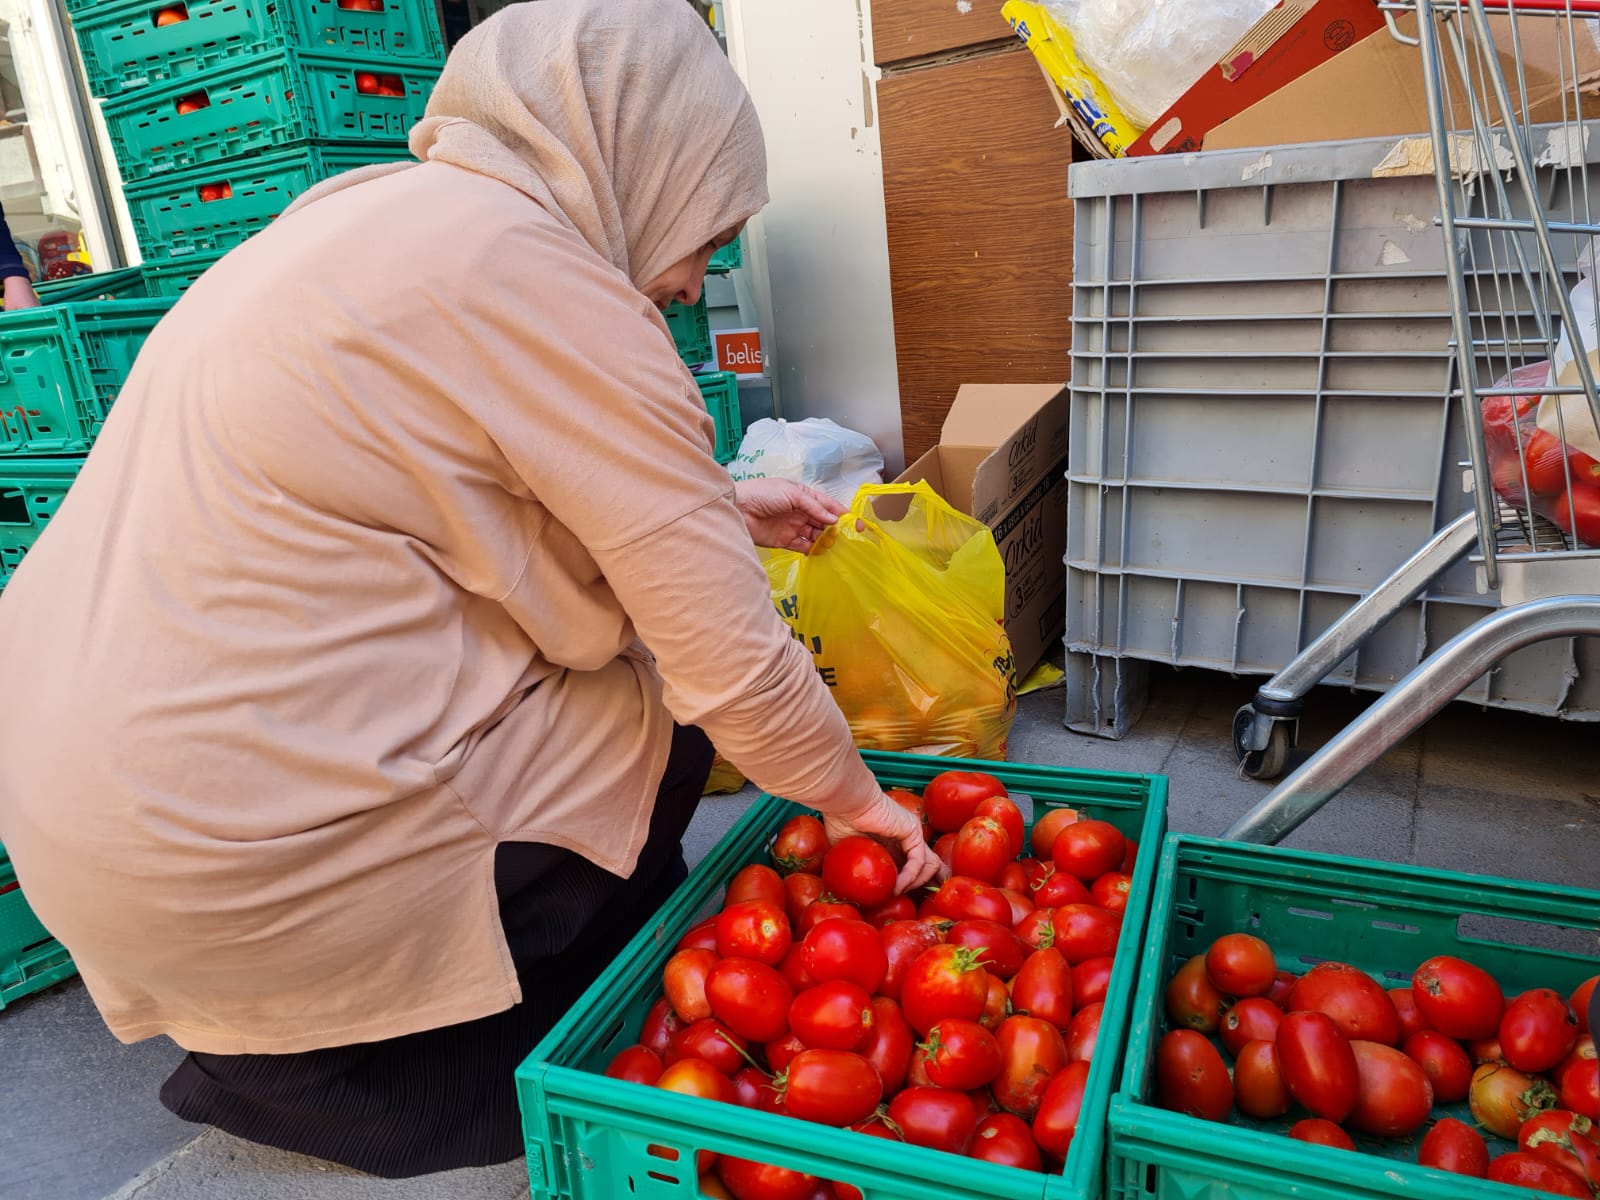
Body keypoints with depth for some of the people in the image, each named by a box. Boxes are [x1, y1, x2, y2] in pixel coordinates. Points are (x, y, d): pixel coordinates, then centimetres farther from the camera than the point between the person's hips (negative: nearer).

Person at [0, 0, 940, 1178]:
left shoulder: (369, 206, 10)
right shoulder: (538, 276, -18)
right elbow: (731, 663, -18)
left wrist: (718, 505, 19)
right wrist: (851, 796, 1)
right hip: (226, 849, -9)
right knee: (659, 729, 3)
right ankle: (291, 1069, 13)